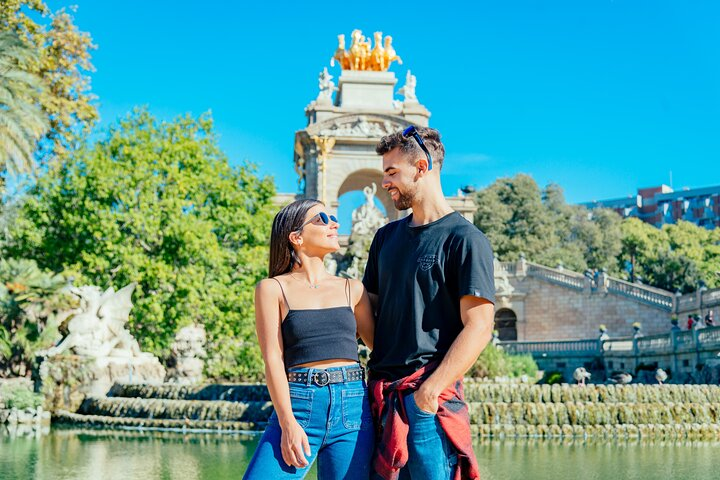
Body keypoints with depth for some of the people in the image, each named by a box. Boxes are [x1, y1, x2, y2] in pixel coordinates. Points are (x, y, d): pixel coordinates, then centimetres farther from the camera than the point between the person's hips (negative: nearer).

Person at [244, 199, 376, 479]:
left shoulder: (352, 290, 14)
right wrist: (288, 423, -11)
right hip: (298, 405, -2)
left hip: (353, 408, 3)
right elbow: (273, 358, -2)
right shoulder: (273, 289, 6)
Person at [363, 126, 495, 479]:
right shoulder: (387, 237, 17)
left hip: (429, 395, -7)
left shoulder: (464, 239, -5)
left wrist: (431, 388, -19)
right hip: (381, 391, 7)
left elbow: (478, 328, -12)